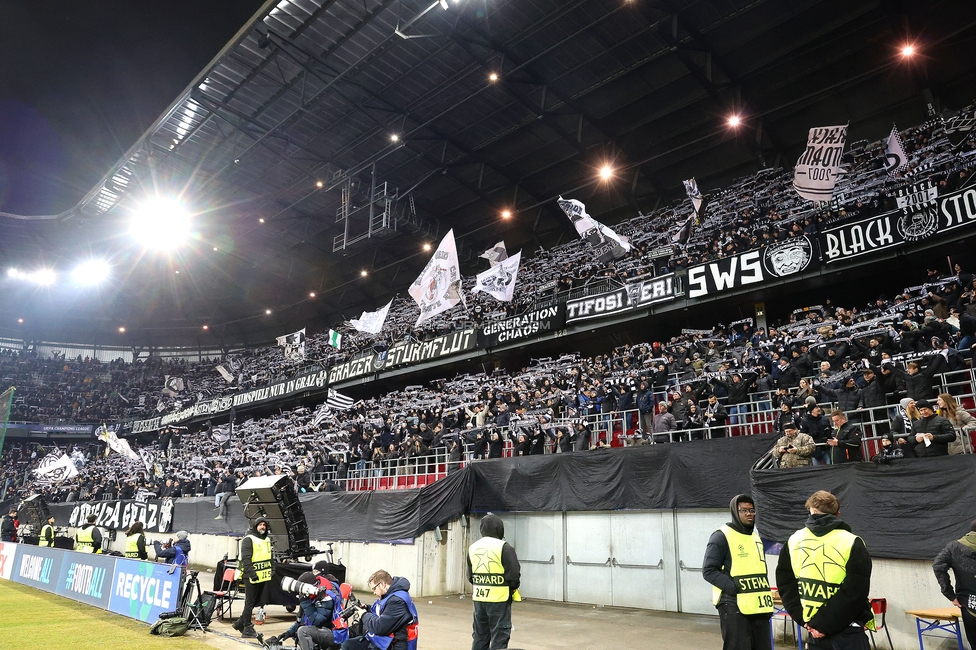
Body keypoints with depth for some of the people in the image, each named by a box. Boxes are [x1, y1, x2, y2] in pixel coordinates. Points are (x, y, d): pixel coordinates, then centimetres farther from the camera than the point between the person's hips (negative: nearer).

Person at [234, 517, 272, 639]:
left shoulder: (267, 539, 16)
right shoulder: (249, 539, -10)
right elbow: (245, 558, -17)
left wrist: (270, 571, 22)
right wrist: (251, 573, -23)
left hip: (263, 576, 8)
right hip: (251, 577, -8)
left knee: (257, 601, 15)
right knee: (250, 602, -1)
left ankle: (241, 622, 30)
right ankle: (247, 630, 7)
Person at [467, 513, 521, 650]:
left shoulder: (473, 548, 7)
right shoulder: (504, 548, -14)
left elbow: (470, 576, 11)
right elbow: (514, 575, -14)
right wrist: (512, 588, 4)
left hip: (479, 599, 6)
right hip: (499, 599, -6)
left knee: (480, 636, 17)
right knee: (499, 637, 3)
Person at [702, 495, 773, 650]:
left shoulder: (756, 538, 18)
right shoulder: (721, 536, -9)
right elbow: (709, 571, -13)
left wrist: (767, 600, 14)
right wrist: (734, 587, -22)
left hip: (758, 607, 8)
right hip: (734, 607, -8)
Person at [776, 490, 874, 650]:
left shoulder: (793, 541, 3)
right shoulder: (852, 544, -9)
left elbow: (786, 586, 2)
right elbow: (854, 593, -15)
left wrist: (804, 619, -1)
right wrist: (823, 624, -13)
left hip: (813, 626, 4)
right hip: (848, 630, -4)